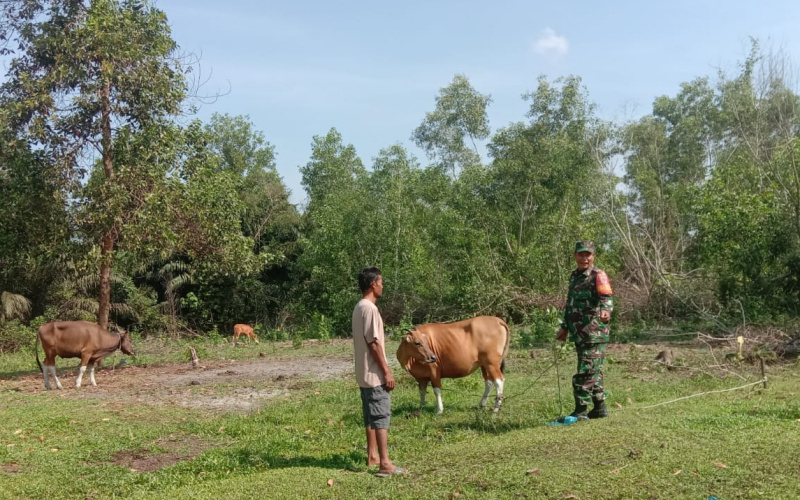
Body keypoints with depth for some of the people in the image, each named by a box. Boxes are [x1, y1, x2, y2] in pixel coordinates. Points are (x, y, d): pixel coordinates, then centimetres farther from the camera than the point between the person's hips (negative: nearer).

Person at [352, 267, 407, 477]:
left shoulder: (359, 307, 12)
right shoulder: (370, 309, -18)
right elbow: (373, 343, -22)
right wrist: (387, 371, -17)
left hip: (365, 374, 10)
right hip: (374, 374, -10)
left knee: (371, 416, 16)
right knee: (381, 416, -9)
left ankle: (372, 456, 25)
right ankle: (385, 464, -10)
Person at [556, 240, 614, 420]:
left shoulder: (598, 276, -9)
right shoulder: (574, 276, 16)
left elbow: (606, 296, -27)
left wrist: (606, 310, -48)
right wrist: (565, 327, 30)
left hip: (594, 334, -8)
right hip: (579, 334, 8)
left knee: (586, 372, -7)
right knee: (593, 372, 15)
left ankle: (580, 412, -2)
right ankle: (600, 408, 24)